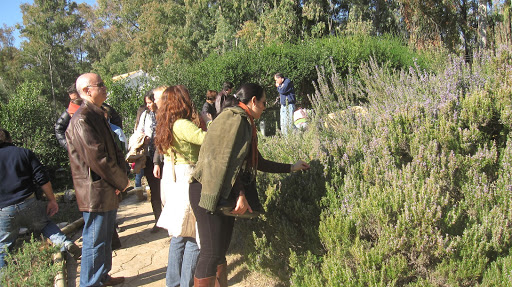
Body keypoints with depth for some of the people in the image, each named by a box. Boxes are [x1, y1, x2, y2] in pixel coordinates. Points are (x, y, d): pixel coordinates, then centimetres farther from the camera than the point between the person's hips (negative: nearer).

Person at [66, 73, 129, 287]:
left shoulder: (97, 115, 14)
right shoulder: (82, 119, -20)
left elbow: (113, 149, 16)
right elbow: (97, 158, -23)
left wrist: (121, 175, 2)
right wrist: (122, 181, -12)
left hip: (107, 191, 10)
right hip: (95, 192, -10)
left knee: (106, 237, 22)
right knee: (95, 241, 3)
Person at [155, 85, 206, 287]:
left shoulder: (166, 125, 10)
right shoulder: (182, 125, -17)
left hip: (172, 182, 9)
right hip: (187, 182, -9)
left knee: (179, 234, 18)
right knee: (194, 237, 1)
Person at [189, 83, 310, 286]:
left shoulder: (244, 123, 19)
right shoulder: (234, 119, -11)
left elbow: (257, 162, 25)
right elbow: (225, 160, -19)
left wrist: (291, 168, 32)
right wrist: (240, 194, -19)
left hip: (224, 195, 10)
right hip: (210, 193, -10)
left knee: (220, 251, 15)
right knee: (211, 252, -8)